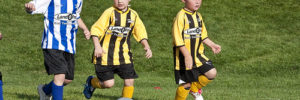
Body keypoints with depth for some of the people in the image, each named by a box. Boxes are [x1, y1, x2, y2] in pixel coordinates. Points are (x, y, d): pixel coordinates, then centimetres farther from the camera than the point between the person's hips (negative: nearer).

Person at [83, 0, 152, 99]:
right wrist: (97, 46, -23)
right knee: (108, 83, -6)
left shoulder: (133, 15, 6)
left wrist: (147, 47, 1)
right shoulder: (109, 13, -9)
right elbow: (96, 29, -12)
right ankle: (91, 82, 26)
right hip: (105, 55, -4)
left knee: (129, 80, -6)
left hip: (123, 56, 4)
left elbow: (141, 33, 15)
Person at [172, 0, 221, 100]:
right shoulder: (181, 17, -17)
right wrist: (187, 56, -25)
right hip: (184, 57, -7)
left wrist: (212, 45, 5)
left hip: (198, 55, 7)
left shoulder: (198, 16, 8)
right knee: (186, 84, 0)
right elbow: (178, 40, -21)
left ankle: (195, 88, 20)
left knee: (212, 73, -5)